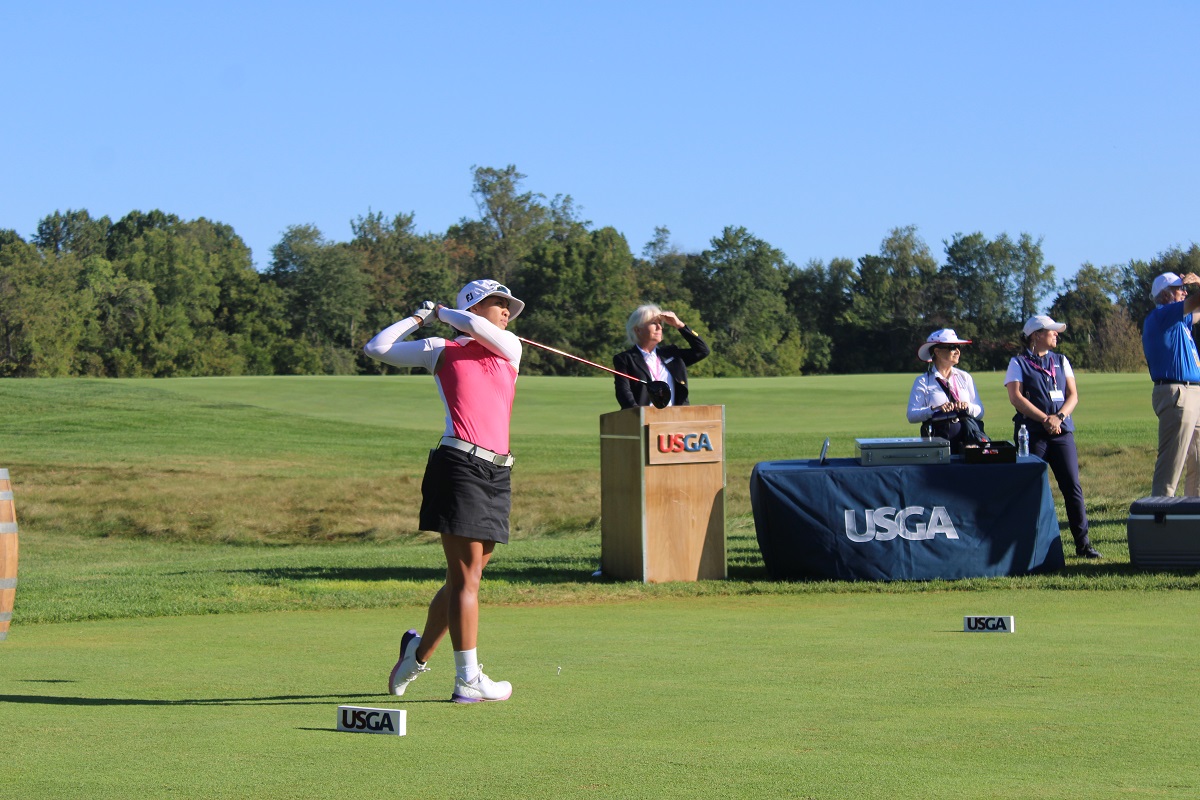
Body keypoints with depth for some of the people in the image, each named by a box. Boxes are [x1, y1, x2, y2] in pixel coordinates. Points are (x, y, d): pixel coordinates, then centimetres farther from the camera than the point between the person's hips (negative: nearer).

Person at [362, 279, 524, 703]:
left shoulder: (510, 348, 17)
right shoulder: (440, 350, 9)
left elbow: (478, 329, -3)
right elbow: (377, 348, 12)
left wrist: (443, 312, 14)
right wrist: (420, 318, 20)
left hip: (497, 474, 5)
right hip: (459, 465, -5)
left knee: (464, 577, 12)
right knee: (466, 576, -9)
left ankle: (419, 652, 31)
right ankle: (468, 680, -9)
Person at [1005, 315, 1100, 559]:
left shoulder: (1061, 362, 17)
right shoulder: (1018, 363, 4)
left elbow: (1073, 395, 10)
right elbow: (1016, 397, -7)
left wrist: (1059, 417, -9)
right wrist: (1045, 419, -14)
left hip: (1062, 431, 4)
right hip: (1032, 434, -4)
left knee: (1073, 486, -3)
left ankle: (1083, 543, -1)